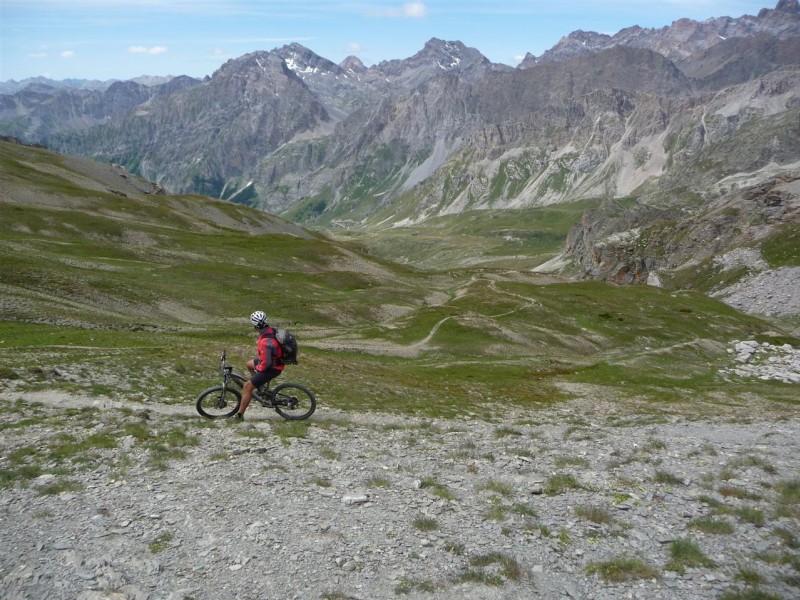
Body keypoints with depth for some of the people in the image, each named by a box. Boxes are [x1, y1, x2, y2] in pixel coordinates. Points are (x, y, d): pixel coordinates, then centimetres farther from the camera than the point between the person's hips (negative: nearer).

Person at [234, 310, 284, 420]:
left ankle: (239, 415, 6)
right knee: (249, 364, 30)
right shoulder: (271, 331, -6)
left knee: (247, 387, -4)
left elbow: (266, 362, -31)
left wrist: (258, 369, -11)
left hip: (272, 368, -9)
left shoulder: (265, 342, -34)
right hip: (275, 360, 9)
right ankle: (259, 388, 38)